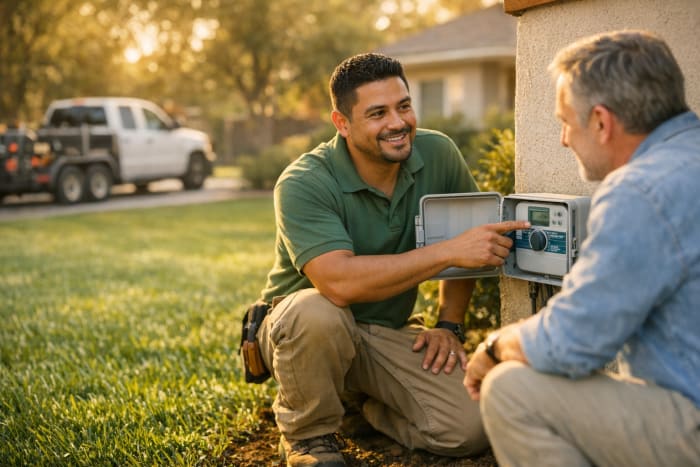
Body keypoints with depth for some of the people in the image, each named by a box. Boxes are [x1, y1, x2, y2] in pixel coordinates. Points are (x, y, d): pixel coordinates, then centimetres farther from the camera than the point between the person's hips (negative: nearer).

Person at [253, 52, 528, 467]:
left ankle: (363, 399, 15)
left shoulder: (437, 154, -10)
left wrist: (449, 326, -2)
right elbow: (339, 283, -38)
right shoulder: (303, 184, -24)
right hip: (302, 328, -4)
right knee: (317, 313, -39)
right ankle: (308, 433, -8)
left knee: (469, 429, -15)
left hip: (389, 332, 4)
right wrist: (449, 252, -38)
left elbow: (467, 242, 6)